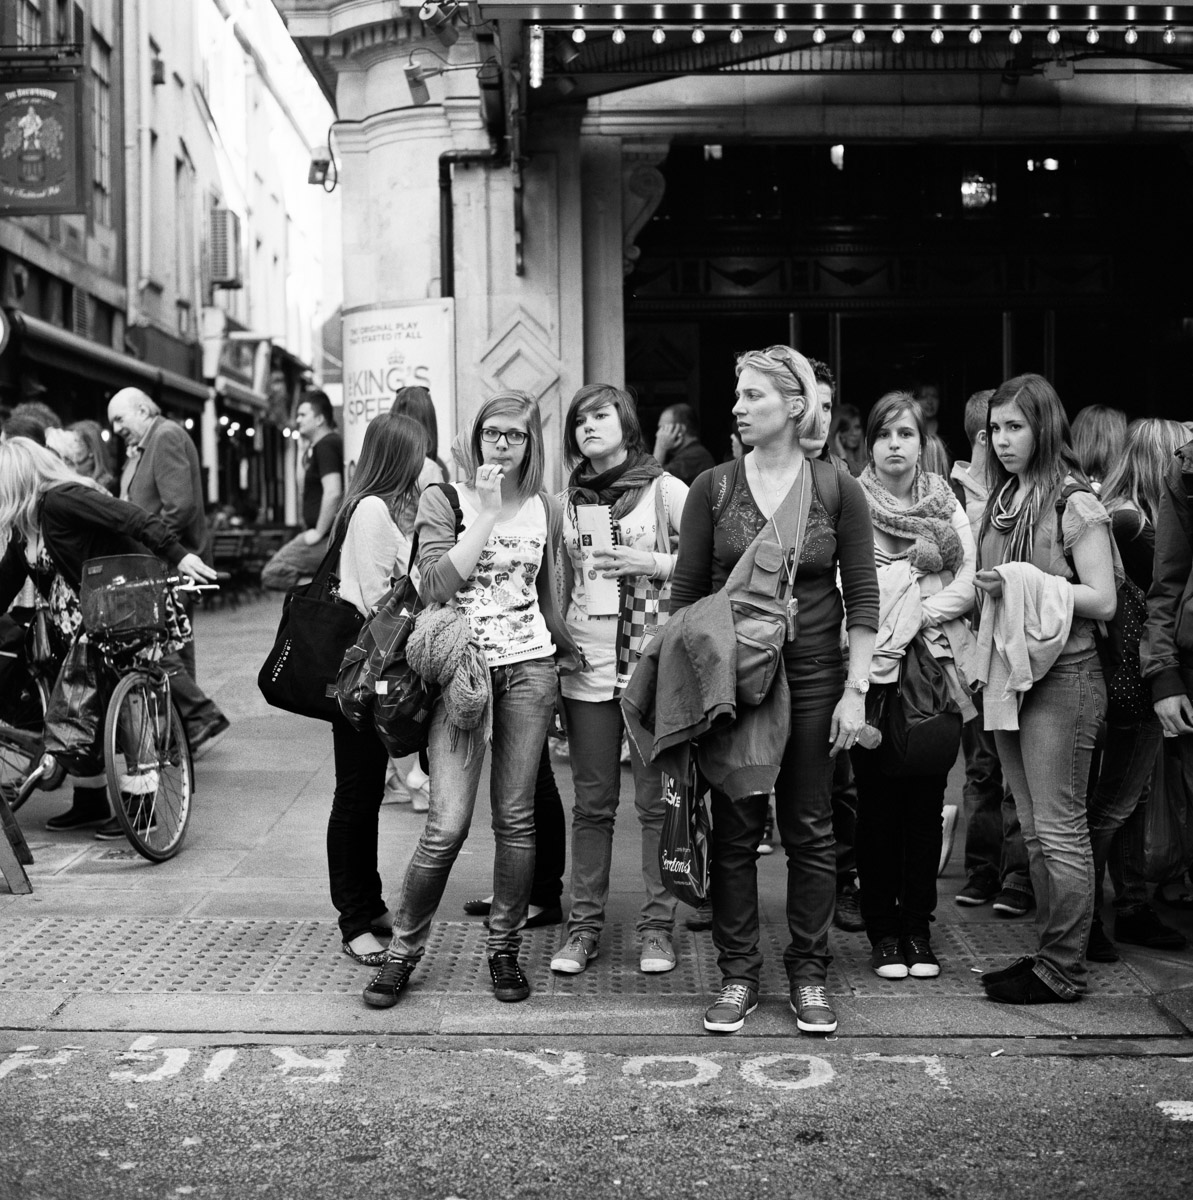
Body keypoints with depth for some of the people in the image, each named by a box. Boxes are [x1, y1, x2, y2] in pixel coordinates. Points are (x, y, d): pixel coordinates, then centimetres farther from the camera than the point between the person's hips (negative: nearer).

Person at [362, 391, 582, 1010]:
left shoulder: (546, 510, 11)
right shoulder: (443, 499, 1)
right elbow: (435, 582, -13)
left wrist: (567, 656, 17)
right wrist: (489, 513, -13)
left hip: (531, 668, 3)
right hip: (463, 668, -3)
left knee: (516, 818, 6)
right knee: (448, 824, -8)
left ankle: (504, 949, 19)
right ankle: (402, 950, 9)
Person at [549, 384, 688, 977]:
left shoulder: (664, 488, -1)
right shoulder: (571, 498, 10)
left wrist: (650, 562, -15)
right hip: (587, 662, 3)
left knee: (656, 800, 2)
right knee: (592, 802, 7)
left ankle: (656, 926, 12)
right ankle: (584, 923, 15)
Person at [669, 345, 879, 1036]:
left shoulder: (837, 490, -1)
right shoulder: (713, 488, 1)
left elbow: (863, 597, 0)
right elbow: (686, 593, 4)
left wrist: (856, 690, -6)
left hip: (812, 680, -1)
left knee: (810, 831, 7)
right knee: (735, 831, 5)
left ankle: (809, 975, 19)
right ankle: (739, 975, 16)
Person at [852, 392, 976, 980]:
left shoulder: (946, 503, 13)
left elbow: (968, 584, 3)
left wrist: (920, 611, -10)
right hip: (873, 668, -2)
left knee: (927, 799, 4)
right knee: (878, 799, 1)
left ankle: (919, 927, 14)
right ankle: (882, 930, 10)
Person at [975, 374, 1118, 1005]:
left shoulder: (1073, 504, -9)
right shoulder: (1002, 502, 12)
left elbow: (1102, 600, -12)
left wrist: (1025, 584, -18)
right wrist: (988, 589, -1)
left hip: (1062, 676, -8)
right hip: (1009, 672, 8)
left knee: (1059, 830, -2)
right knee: (1034, 829, 13)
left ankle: (1063, 971, 5)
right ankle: (1048, 951, 21)